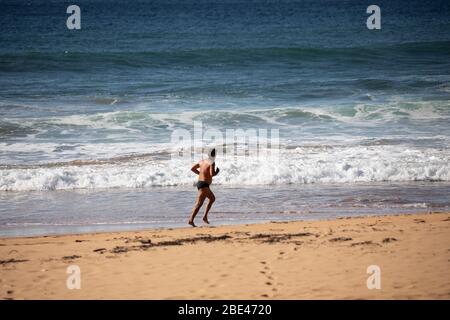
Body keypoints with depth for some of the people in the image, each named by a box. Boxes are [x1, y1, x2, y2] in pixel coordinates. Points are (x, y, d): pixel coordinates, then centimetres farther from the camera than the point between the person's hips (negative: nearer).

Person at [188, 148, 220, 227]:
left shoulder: (202, 161, 13)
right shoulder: (212, 163, -10)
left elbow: (192, 168, 17)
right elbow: (212, 174, -23)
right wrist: (216, 172, -2)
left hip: (199, 182, 9)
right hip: (204, 185, -9)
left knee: (212, 198, 24)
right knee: (199, 203, -14)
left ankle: (205, 217, 18)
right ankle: (191, 220, -23)